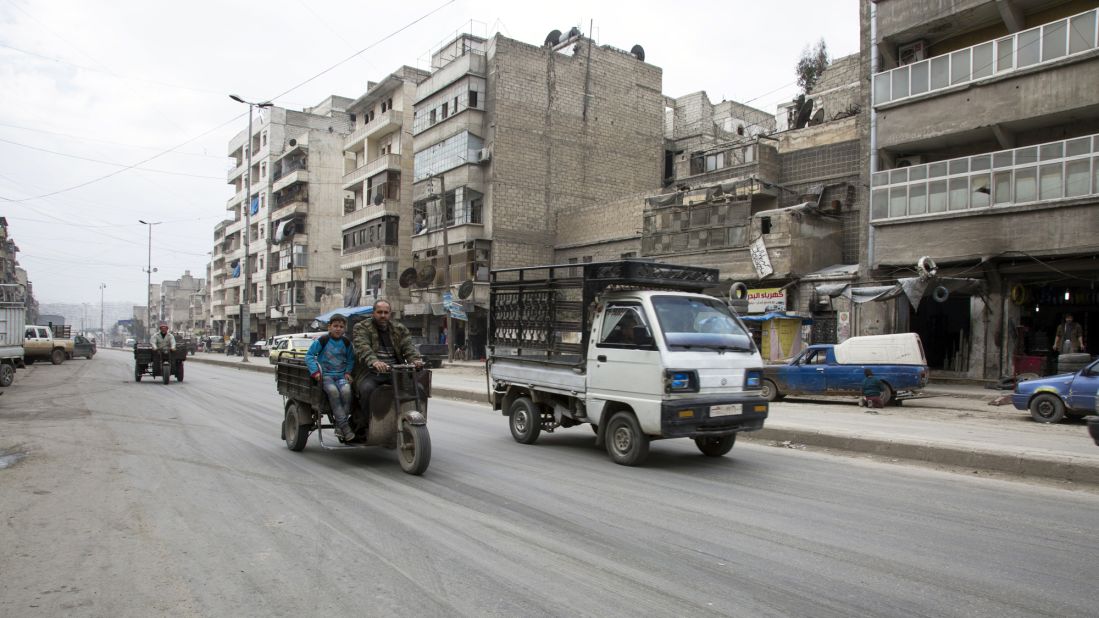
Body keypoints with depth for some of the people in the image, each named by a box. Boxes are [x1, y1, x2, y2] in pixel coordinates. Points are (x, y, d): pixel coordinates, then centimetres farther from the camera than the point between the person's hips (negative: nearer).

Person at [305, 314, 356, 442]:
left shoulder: (346, 342, 10)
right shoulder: (322, 340, 0)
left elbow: (351, 359, 21)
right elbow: (309, 355, 2)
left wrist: (348, 372, 4)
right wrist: (315, 371, -10)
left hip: (341, 375, 2)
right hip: (325, 375, -2)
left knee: (346, 390, -31)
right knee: (333, 390, -34)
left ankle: (339, 426, -20)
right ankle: (345, 426, -31)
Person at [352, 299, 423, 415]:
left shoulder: (399, 328, 17)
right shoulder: (361, 328, 3)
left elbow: (408, 346, 1)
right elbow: (363, 348, -16)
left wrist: (415, 360, -22)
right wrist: (374, 362, -37)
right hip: (370, 373, -3)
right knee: (368, 389, -33)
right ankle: (367, 419, -16)